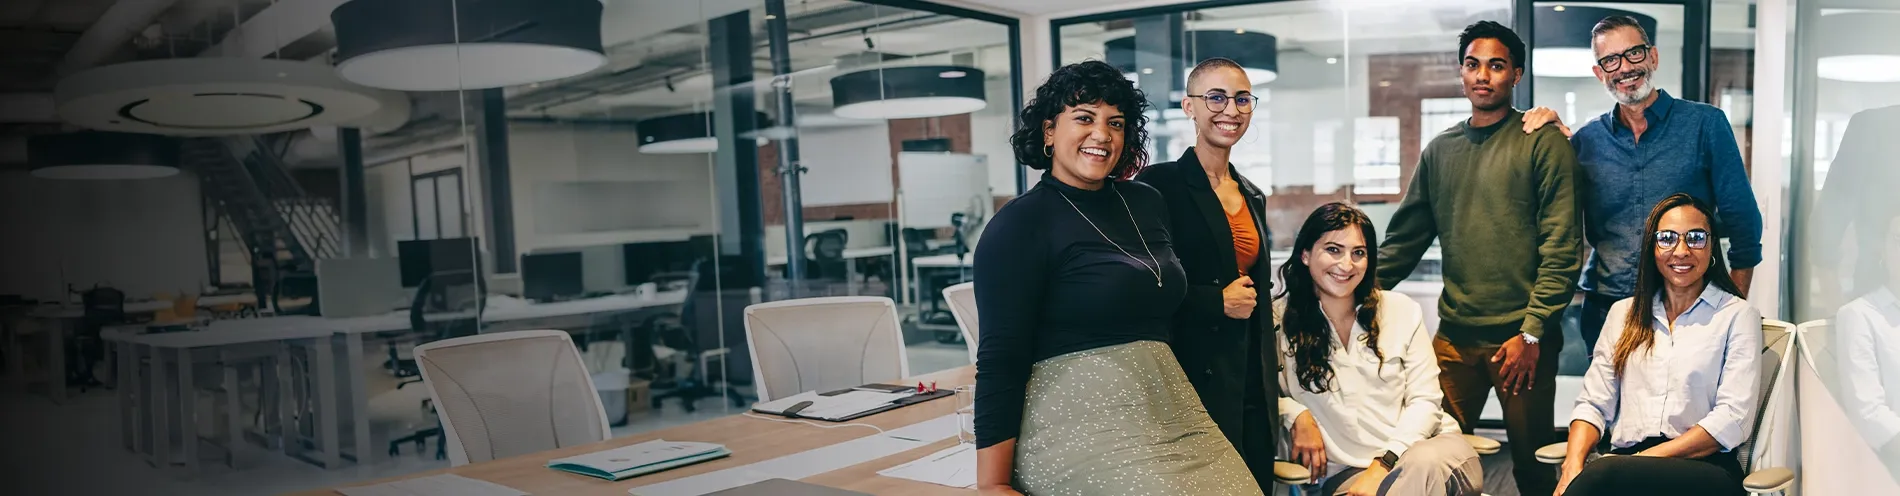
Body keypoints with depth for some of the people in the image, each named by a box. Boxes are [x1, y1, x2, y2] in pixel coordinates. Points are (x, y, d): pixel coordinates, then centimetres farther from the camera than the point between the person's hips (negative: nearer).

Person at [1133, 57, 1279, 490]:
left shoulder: (1253, 197, 16)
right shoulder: (1159, 184, -7)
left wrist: (1271, 387, 18)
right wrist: (1218, 302, -13)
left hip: (1253, 390, 7)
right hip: (1192, 383, -7)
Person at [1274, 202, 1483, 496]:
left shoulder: (1402, 311, 5)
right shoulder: (1280, 319, 0)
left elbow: (1425, 400, 0)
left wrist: (1382, 466, -12)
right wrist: (1297, 415, -15)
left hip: (1425, 444, 2)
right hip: (1347, 470, -1)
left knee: (1425, 465, -36)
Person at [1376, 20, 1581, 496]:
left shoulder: (1543, 142, -3)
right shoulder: (1440, 149, 12)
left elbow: (1561, 249, -8)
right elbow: (1405, 237, 14)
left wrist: (1532, 332, -14)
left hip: (1524, 336, -4)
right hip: (1454, 336, 4)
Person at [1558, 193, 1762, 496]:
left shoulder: (1738, 315, 8)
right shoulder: (1623, 313, 19)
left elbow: (1732, 419, -3)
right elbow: (1594, 404, 12)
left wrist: (1648, 459, -15)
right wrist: (1573, 466, -8)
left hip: (1705, 469, -3)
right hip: (1625, 464, 3)